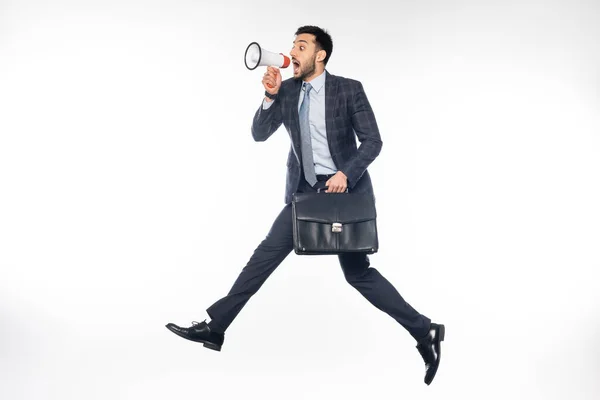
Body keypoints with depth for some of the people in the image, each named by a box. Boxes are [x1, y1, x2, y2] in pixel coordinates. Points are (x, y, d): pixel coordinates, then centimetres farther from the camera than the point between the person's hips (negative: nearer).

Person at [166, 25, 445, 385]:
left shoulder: (349, 89, -9)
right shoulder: (287, 90, 3)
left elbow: (373, 141, -9)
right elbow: (259, 134, 1)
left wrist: (346, 173, -22)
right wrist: (271, 96, -13)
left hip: (344, 189, -4)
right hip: (304, 190, 5)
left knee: (357, 271, -3)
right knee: (267, 254, 2)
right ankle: (215, 326, 8)